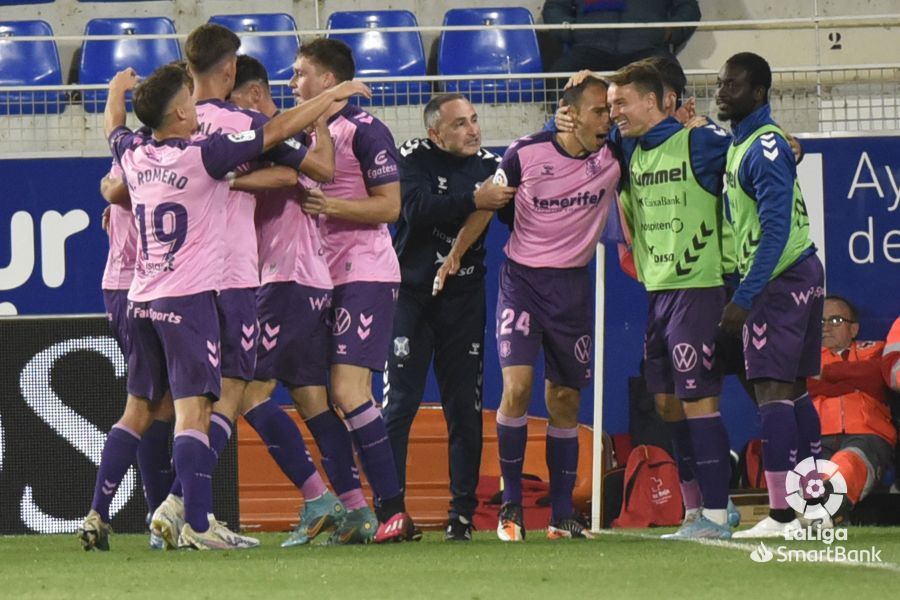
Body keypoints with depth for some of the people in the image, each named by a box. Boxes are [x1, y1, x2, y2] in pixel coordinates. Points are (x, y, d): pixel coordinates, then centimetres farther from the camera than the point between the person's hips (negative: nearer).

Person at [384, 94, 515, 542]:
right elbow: (417, 208, -24)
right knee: (398, 403, -5)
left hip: (463, 298, 3)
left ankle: (463, 512, 7)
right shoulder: (414, 159, -6)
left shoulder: (489, 165, 3)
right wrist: (473, 200, -32)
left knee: (465, 408, 2)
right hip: (410, 293, -3)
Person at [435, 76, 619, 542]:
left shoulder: (613, 158, -4)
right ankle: (511, 503, -4)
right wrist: (454, 255, 0)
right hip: (522, 277, -3)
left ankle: (562, 516, 12)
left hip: (574, 285, 3)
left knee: (565, 401, 6)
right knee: (516, 386, -17)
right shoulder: (526, 154, -10)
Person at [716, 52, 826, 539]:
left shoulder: (765, 148, -16)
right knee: (792, 390, 12)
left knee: (773, 392, -12)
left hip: (779, 280, -10)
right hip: (799, 277, 10)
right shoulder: (739, 144, 15)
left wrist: (742, 298, -24)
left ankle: (781, 515, -15)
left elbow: (776, 230, -23)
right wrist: (742, 292, 17)